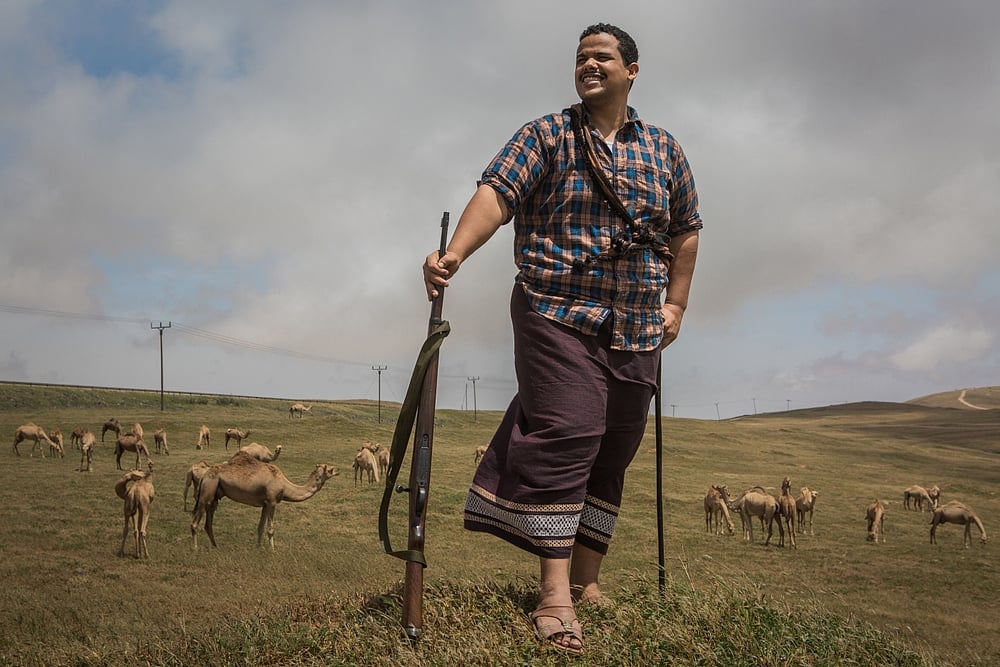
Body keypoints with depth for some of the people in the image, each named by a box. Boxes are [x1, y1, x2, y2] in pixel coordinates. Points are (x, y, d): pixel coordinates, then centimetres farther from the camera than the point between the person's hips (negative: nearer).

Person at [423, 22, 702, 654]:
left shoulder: (665, 149, 15)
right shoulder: (546, 135, 2)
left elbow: (685, 231, 22)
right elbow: (497, 193, -13)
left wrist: (676, 304, 14)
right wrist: (455, 253, -30)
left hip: (636, 331, 5)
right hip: (558, 314, -5)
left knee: (612, 455, 7)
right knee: (565, 437, -17)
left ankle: (587, 579, 19)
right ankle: (555, 595, -15)